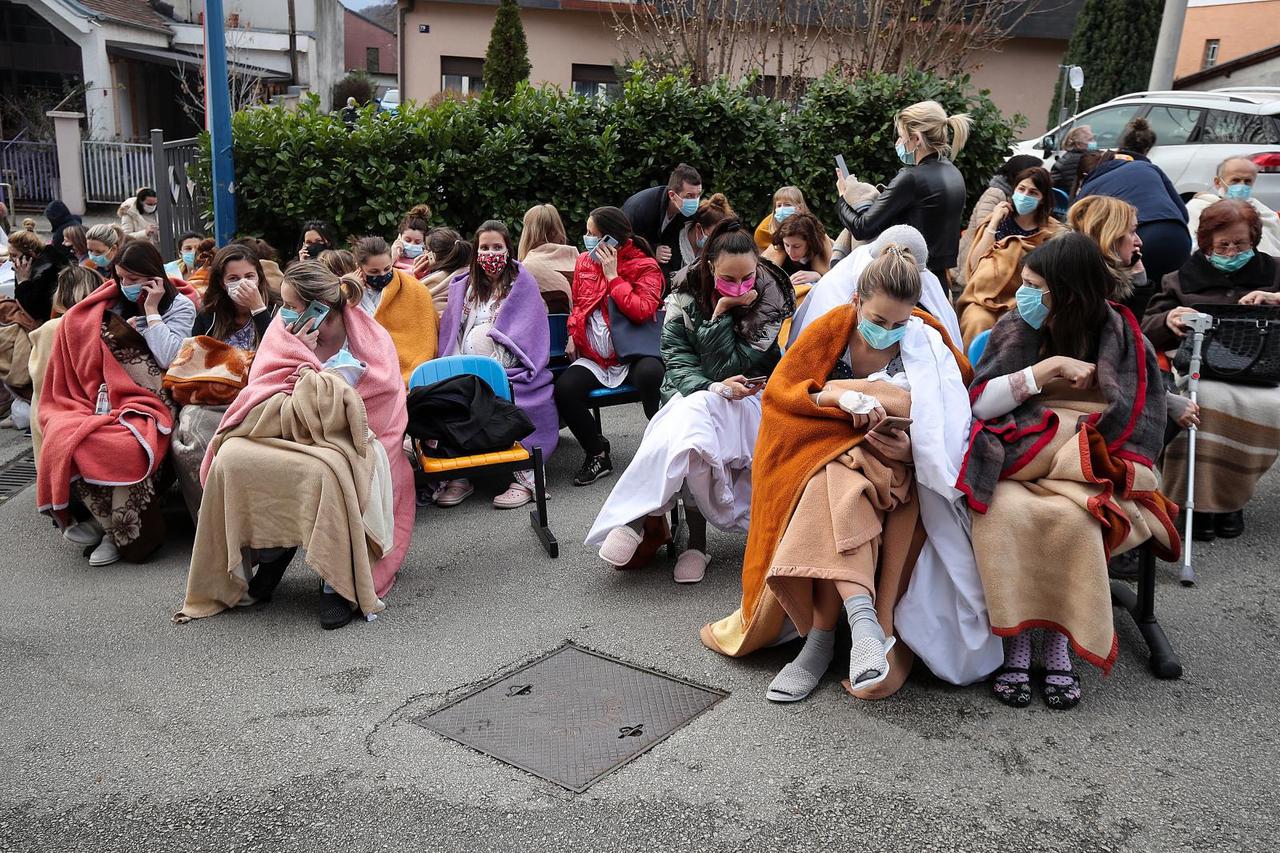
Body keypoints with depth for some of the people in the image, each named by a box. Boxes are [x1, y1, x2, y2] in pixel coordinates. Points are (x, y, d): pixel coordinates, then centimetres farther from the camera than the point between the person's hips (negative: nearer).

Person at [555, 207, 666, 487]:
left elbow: (643, 311, -18)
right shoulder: (584, 262, 12)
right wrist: (573, 333, 8)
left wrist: (613, 276, -14)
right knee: (565, 388, -24)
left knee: (650, 375, -38)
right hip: (594, 358, 4)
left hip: (633, 355, -4)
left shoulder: (645, 267, -3)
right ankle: (597, 454, -2)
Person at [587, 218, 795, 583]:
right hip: (689, 395, 2)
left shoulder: (772, 297, -7)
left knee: (694, 413, -38)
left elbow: (727, 368, -11)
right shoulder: (687, 293, -3)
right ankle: (695, 538, -27)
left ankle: (639, 519, -27)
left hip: (748, 399, -1)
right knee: (690, 428, -38)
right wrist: (712, 387, -26)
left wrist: (721, 314, -19)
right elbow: (677, 360, -8)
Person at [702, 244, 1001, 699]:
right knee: (838, 481, -37)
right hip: (827, 452, 0)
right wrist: (840, 397, -26)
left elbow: (948, 426, -4)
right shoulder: (831, 329, -3)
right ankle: (863, 617, -53)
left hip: (894, 464, 0)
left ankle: (821, 637, -35)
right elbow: (778, 389, -9)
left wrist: (911, 447, -26)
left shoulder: (927, 343, -4)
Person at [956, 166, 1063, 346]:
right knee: (979, 323, -32)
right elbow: (975, 264, 2)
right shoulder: (999, 220, 14)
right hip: (984, 298, 1)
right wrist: (994, 223, 0)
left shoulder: (1052, 232, 10)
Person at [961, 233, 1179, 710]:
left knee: (1069, 517, -35)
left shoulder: (1121, 338, 4)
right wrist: (1046, 370, -12)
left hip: (1086, 472, -1)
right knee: (1006, 511, -33)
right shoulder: (1016, 330, 6)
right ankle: (1016, 645, -22)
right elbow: (978, 404, -4)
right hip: (1018, 464, 1)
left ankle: (1059, 645, -19)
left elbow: (1136, 421, 1)